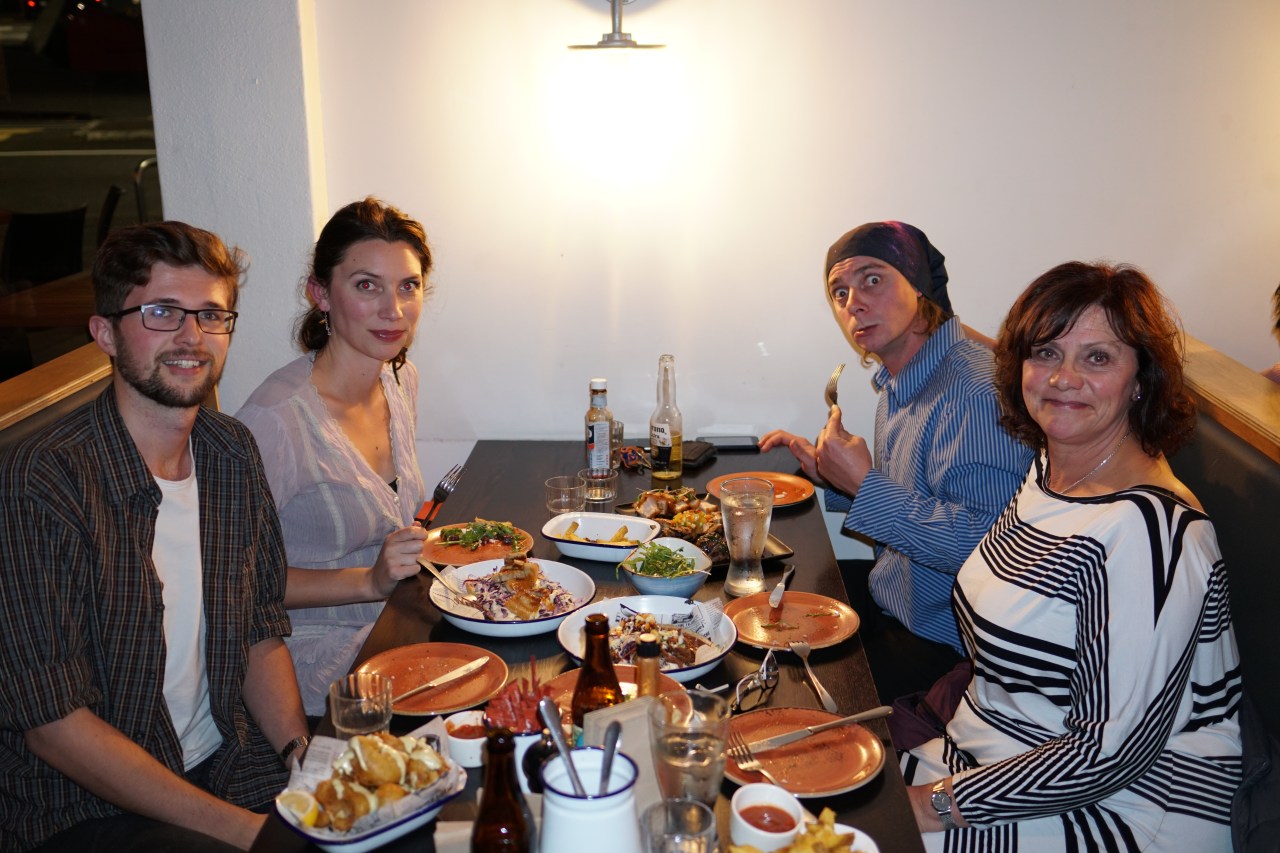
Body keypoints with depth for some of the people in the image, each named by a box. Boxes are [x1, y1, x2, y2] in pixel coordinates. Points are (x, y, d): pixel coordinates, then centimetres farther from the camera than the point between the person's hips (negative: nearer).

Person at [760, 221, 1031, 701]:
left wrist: (866, 485, -27)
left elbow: (984, 544, -32)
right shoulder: (898, 384, 7)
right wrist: (830, 472, 6)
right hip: (887, 600, 9)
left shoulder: (977, 389, -26)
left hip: (943, 642, -9)